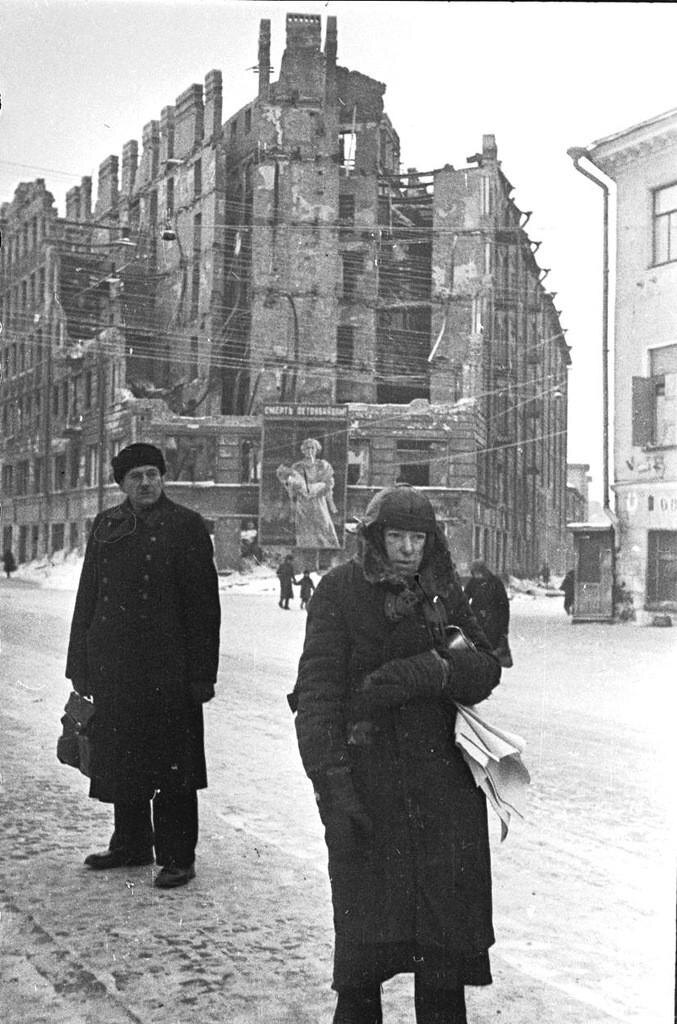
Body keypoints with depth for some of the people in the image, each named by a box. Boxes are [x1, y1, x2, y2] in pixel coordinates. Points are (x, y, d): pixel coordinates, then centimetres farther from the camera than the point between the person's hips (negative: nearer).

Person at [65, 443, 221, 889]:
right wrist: (80, 663, 12)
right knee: (118, 760, 14)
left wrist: (202, 674, -11)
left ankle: (177, 856, 9)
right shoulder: (106, 526, 12)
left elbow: (204, 605, -6)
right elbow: (88, 596, 16)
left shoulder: (186, 527, -4)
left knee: (170, 765, -1)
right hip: (112, 666, 5)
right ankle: (131, 843, 30)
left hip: (167, 669, -5)